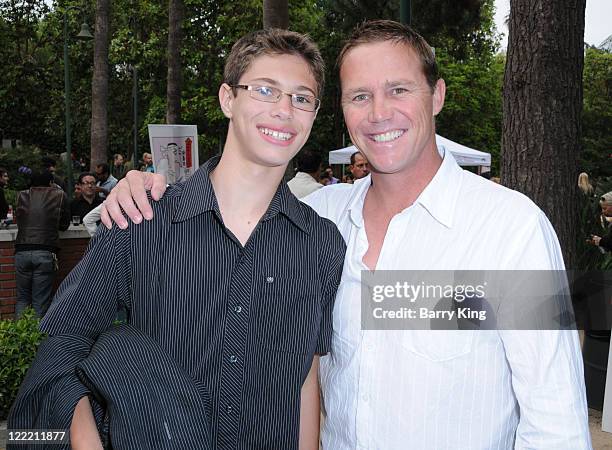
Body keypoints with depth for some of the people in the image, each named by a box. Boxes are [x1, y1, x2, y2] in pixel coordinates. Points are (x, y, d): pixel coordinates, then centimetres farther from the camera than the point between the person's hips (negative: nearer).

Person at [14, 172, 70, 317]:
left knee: (22, 298, 13)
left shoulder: (22, 196, 10)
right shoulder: (60, 195, 5)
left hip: (22, 251, 2)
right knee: (40, 301, 3)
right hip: (46, 252, -2)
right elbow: (64, 225, 13)